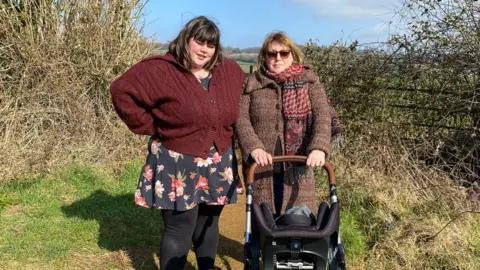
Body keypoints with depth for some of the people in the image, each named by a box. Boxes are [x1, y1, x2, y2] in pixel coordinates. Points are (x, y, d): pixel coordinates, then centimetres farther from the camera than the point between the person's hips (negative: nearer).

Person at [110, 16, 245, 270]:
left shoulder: (229, 71, 2)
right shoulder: (160, 70, -14)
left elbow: (244, 95, 19)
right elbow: (122, 91, -15)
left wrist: (225, 133, 9)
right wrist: (150, 126, -13)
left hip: (217, 165, 6)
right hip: (178, 166, -5)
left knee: (209, 224, 20)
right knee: (180, 230, 2)